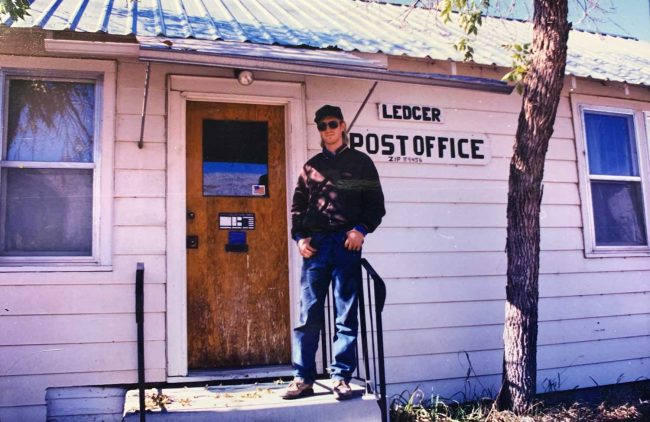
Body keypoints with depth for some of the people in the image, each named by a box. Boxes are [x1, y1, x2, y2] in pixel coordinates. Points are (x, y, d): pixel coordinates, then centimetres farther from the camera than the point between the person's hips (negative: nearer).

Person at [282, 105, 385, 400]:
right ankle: (303, 379, 8)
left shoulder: (360, 162, 10)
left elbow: (376, 203, 6)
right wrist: (299, 236, 2)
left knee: (346, 315, 1)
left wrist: (362, 229, -9)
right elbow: (297, 206, 17)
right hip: (315, 244, 2)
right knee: (308, 314, 2)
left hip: (347, 243, -2)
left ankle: (341, 378, 7)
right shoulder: (310, 166, 17)